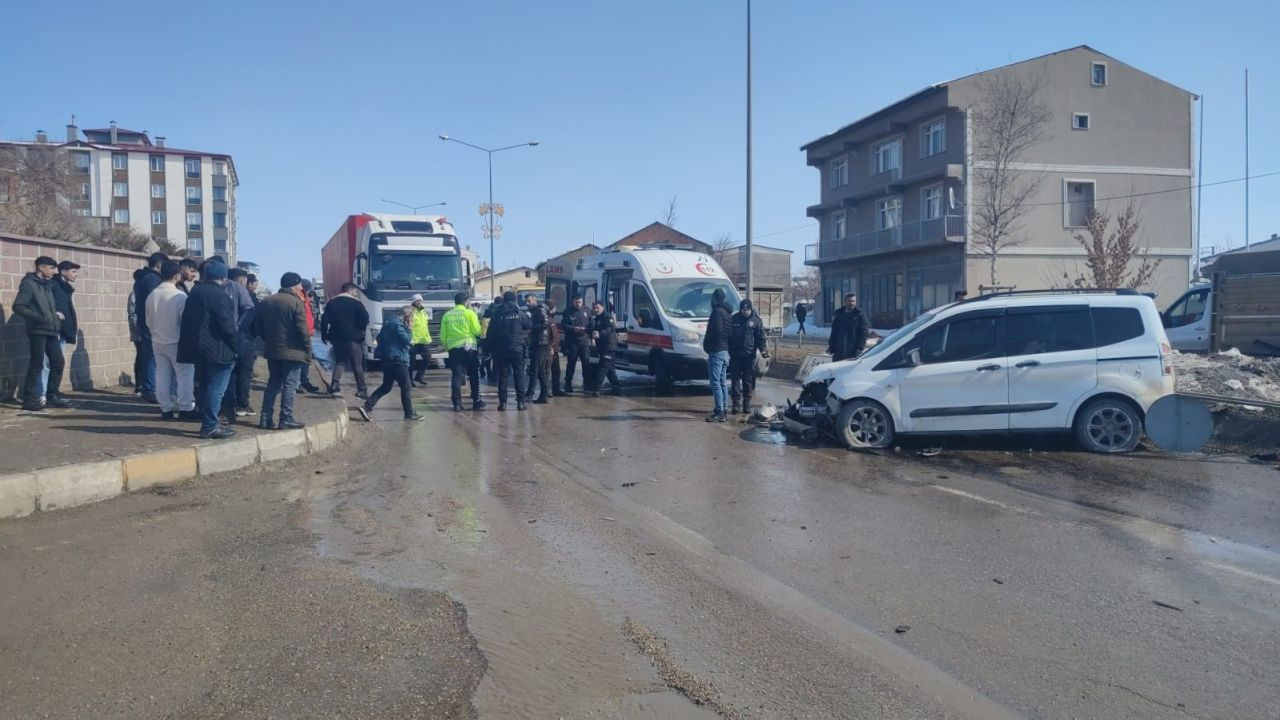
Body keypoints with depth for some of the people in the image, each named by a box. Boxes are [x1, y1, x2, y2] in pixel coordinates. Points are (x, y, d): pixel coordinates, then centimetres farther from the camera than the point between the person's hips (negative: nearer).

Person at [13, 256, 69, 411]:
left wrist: (56, 314, 6)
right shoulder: (29, 283, -7)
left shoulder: (47, 284, 17)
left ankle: (52, 397, 15)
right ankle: (29, 400, 2)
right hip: (37, 331, -8)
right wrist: (38, 318, -22)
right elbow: (18, 307, -14)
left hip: (51, 330, 8)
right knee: (36, 365, -5)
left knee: (58, 362, 7)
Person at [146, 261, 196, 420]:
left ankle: (166, 408, 13)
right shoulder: (180, 295, -17)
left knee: (162, 375, 9)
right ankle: (185, 408, 2)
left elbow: (149, 321, 8)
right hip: (176, 342, -6)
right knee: (185, 374, 2)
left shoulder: (152, 295, 0)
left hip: (158, 342, 6)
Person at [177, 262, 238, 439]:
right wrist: (235, 332, 0)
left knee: (206, 387, 17)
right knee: (216, 388, -5)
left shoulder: (195, 292, 12)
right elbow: (226, 323, -20)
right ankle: (210, 426, -4)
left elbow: (187, 318, 17)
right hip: (217, 349, -9)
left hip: (198, 347, 9)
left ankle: (208, 422, 24)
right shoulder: (218, 294, -16)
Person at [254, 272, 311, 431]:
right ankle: (286, 419, -2)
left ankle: (266, 417, 12)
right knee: (290, 384, -1)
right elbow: (302, 330, -15)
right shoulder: (296, 302, -12)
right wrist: (308, 350, -8)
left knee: (273, 382, 15)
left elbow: (258, 328, 13)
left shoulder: (265, 302, 9)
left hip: (272, 350, 6)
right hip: (292, 351, -6)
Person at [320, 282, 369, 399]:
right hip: (353, 338, -4)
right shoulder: (356, 303, -4)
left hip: (337, 337, 4)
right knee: (357, 364, 0)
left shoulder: (332, 302, 8)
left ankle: (335, 384, 3)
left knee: (339, 361, 18)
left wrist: (324, 335, 10)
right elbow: (365, 318, -9)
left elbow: (324, 320, 4)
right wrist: (362, 330, 9)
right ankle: (361, 390, -2)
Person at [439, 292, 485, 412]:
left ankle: (457, 403, -1)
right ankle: (476, 401, 14)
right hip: (469, 347, -2)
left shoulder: (447, 315, 5)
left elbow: (443, 335, 7)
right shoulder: (469, 313, -4)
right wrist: (481, 327, 13)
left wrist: (446, 346, 22)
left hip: (453, 348, 2)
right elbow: (477, 331, -8)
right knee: (474, 376, 10)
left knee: (456, 376, 3)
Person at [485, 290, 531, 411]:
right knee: (519, 375, 5)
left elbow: (490, 333, 0)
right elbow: (529, 325, 8)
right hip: (517, 349, -1)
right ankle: (520, 402, 2)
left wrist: (491, 349, 8)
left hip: (501, 350, 1)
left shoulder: (496, 314, -1)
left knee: (503, 376, 6)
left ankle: (502, 402, 3)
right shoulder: (520, 313, -5)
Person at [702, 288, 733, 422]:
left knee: (715, 383, -11)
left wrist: (707, 341, -6)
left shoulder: (717, 312, -12)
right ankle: (722, 411, 17)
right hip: (725, 351, 10)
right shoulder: (727, 313, 18)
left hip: (716, 351, -10)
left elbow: (717, 330, -22)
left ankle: (719, 413, -15)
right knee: (722, 383, 13)